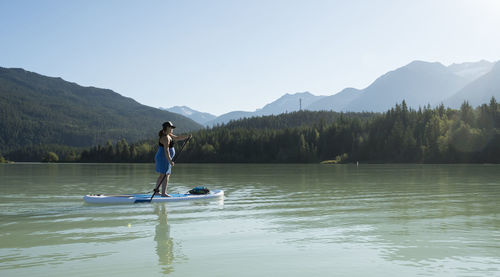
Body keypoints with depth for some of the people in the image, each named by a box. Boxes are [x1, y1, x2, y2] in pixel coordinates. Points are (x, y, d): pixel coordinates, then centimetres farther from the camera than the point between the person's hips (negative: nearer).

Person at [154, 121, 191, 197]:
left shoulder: (168, 135, 12)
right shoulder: (166, 138, -20)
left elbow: (177, 138, 18)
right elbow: (166, 150, -28)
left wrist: (187, 137, 6)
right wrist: (170, 161, -33)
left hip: (162, 158, 11)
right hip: (164, 159, -11)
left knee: (162, 175, 18)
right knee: (165, 176, -8)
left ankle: (156, 191, 25)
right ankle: (163, 193, -7)